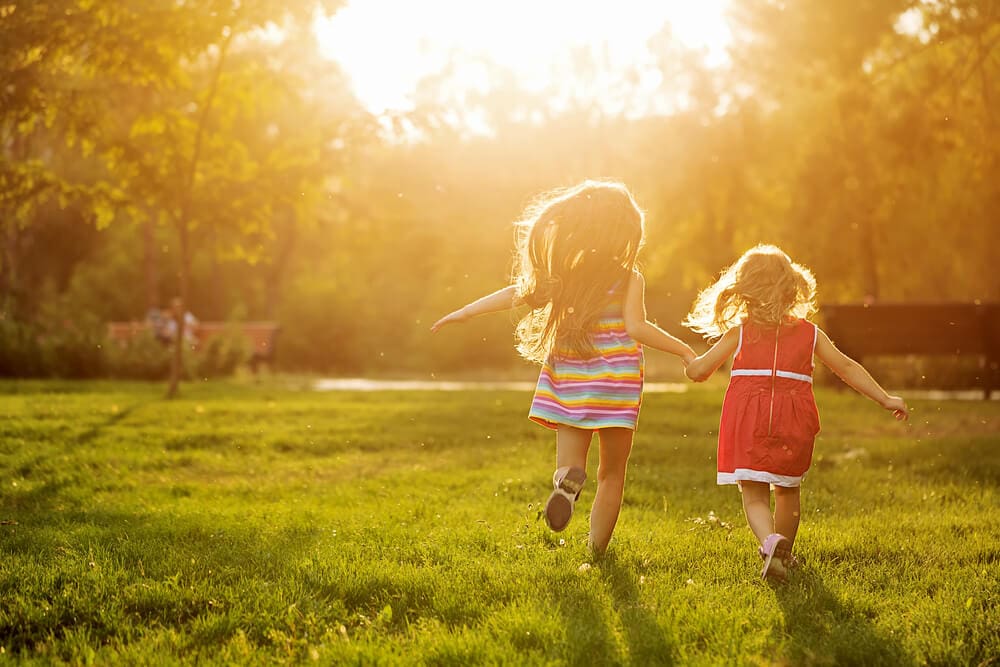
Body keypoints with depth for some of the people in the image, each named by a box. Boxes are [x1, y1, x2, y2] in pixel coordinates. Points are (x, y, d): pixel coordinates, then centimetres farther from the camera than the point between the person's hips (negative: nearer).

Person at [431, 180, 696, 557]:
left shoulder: (564, 274, 3)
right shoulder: (628, 278, -7)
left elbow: (518, 292, 1)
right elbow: (637, 328, -15)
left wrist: (464, 312, 9)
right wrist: (683, 350, -5)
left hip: (567, 383, 2)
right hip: (614, 383, -2)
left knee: (570, 460, 8)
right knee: (612, 472, 13)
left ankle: (569, 479, -29)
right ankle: (597, 549, 12)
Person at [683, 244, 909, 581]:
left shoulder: (739, 332, 1)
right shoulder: (810, 333, 6)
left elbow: (698, 371, 1)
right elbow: (848, 368, 7)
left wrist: (690, 361, 25)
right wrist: (886, 399, 14)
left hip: (749, 424, -2)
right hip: (793, 423, 2)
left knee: (754, 494, 0)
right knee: (787, 490, 22)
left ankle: (770, 541, -28)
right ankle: (783, 554, 35)